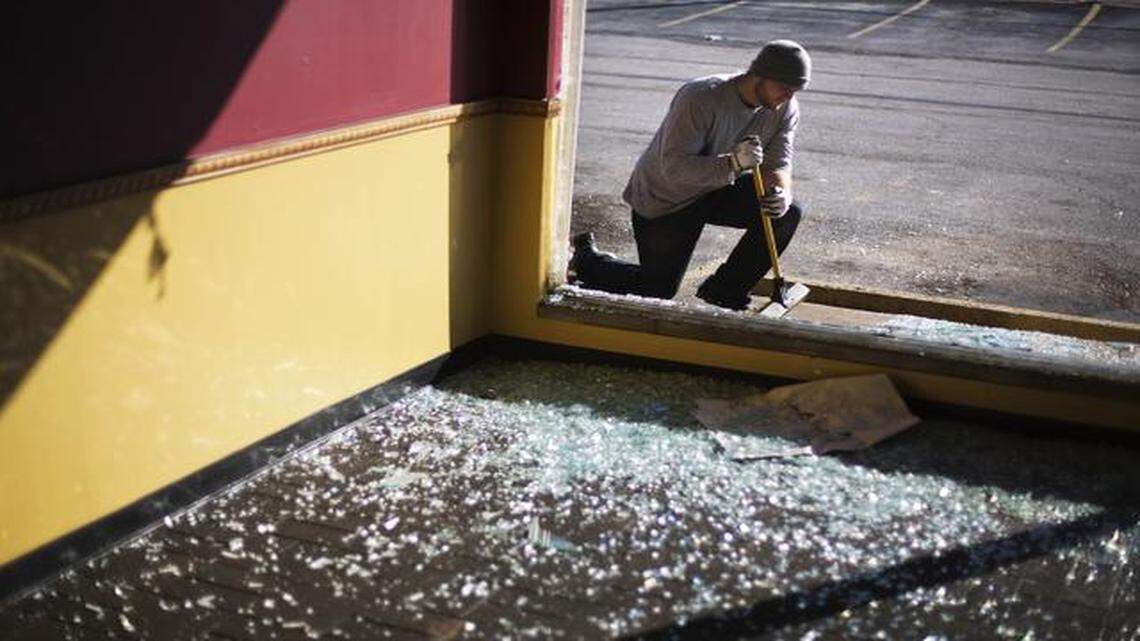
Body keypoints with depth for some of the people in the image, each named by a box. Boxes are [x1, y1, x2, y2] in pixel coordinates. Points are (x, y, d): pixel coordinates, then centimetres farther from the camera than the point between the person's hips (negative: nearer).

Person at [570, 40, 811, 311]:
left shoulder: (786, 108, -12)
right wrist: (733, 164, -50)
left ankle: (723, 290, -2)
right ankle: (586, 259, 25)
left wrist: (781, 191, -37)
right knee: (658, 290, -1)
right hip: (664, 198, -6)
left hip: (718, 189, 6)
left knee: (787, 213, -16)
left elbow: (778, 164, -13)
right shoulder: (700, 98, -32)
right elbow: (674, 167, -37)